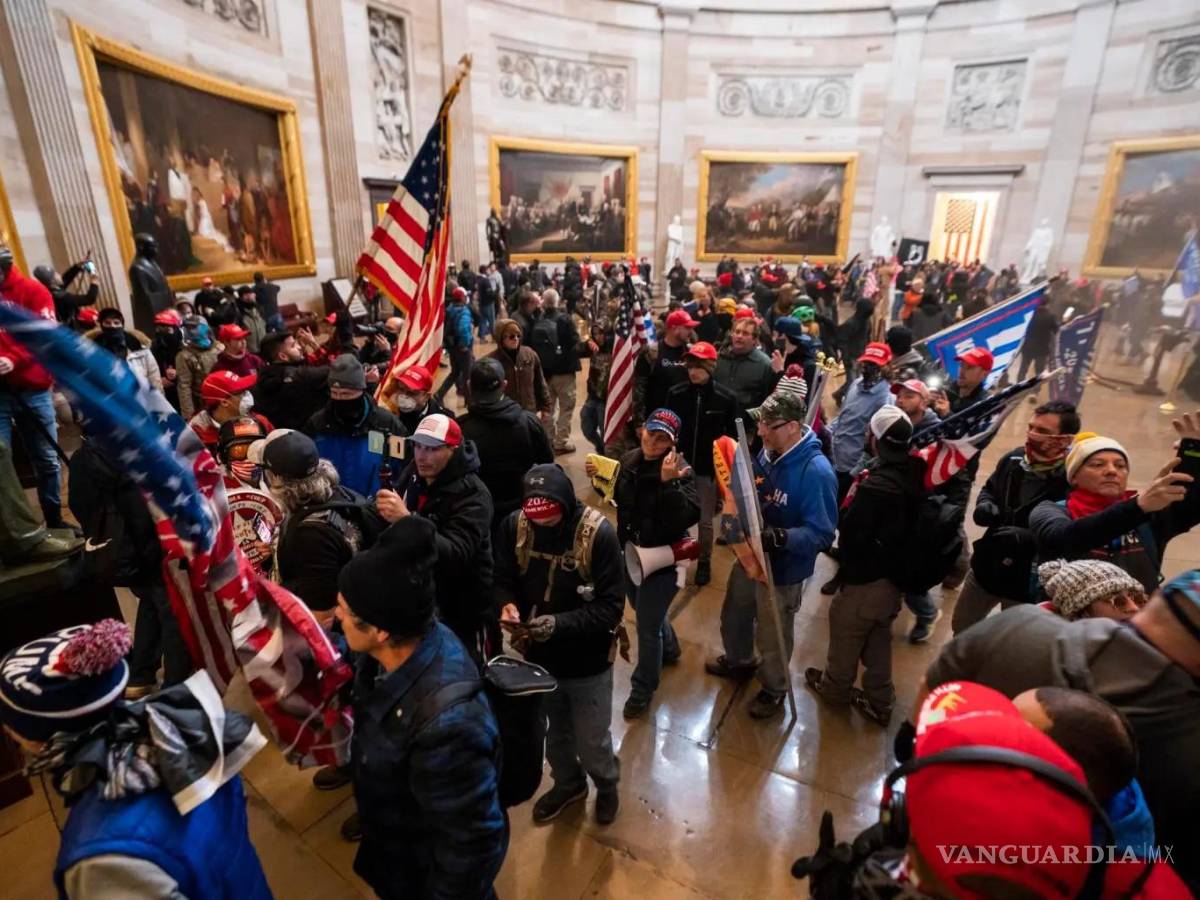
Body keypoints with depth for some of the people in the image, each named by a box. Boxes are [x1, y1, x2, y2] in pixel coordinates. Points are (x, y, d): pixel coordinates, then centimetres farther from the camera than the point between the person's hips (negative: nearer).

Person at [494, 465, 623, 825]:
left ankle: (607, 785, 49)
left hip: (587, 660, -3)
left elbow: (611, 607, -23)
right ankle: (568, 783, 57)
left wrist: (558, 624, -35)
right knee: (553, 732, 26)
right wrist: (507, 604, -26)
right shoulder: (514, 525, -14)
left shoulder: (599, 534, -25)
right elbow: (502, 579, -3)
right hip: (539, 654, 4)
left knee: (592, 740, 15)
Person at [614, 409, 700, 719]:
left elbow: (689, 517, -35)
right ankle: (668, 648, 58)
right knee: (644, 610, 28)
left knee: (647, 626, 5)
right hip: (630, 552, 7)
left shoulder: (679, 471, -23)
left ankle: (642, 689, 30)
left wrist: (669, 482, -44)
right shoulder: (629, 460, -4)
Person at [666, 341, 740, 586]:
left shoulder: (727, 398, -10)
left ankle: (704, 562, 30)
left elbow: (732, 436, -4)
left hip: (709, 467, -1)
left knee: (705, 519, 10)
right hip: (680, 464, 1)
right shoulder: (675, 393, -6)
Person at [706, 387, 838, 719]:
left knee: (772, 636, 16)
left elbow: (822, 533, -29)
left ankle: (774, 689, 45)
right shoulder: (768, 452, -9)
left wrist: (780, 538, -40)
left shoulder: (816, 472, -30)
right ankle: (738, 661, 58)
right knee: (734, 614, 28)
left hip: (783, 569, -7)